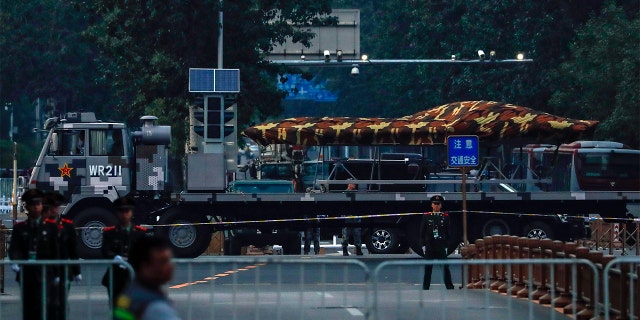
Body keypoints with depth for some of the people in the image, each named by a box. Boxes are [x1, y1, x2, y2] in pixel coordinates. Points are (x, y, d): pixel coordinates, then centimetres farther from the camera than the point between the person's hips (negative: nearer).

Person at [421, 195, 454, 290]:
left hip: (441, 246, 0)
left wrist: (446, 245, -1)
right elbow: (423, 232, 5)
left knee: (445, 267, 1)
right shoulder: (426, 216, 4)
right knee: (428, 267, 4)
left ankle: (449, 286, 5)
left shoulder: (445, 217, 4)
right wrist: (423, 245, -2)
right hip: (429, 247, 0)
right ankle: (425, 287, 9)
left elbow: (448, 232, 6)